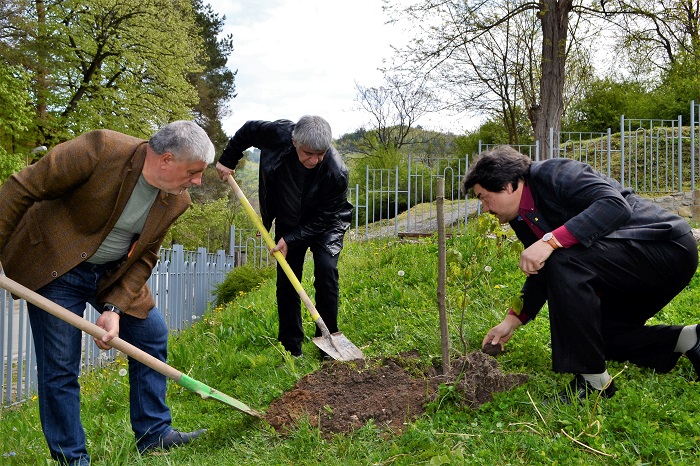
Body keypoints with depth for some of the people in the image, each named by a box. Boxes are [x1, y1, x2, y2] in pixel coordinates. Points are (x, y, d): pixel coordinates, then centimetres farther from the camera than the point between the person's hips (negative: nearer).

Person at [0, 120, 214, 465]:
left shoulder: (176, 201, -10)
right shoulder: (100, 150, -29)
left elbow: (144, 258, -1)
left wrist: (115, 308, -13)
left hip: (114, 275, 6)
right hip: (54, 267, -6)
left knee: (152, 335, 7)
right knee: (60, 366, -4)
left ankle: (153, 435, 21)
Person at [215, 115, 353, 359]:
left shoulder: (336, 172, -35)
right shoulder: (278, 133, -28)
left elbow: (324, 218, -24)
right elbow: (247, 130, -5)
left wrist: (291, 240, -26)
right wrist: (227, 160, -3)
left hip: (325, 225, -3)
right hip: (288, 222, 3)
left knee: (326, 270, -20)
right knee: (286, 279, 0)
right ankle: (291, 346, 9)